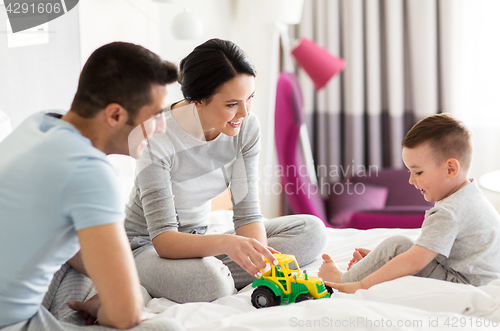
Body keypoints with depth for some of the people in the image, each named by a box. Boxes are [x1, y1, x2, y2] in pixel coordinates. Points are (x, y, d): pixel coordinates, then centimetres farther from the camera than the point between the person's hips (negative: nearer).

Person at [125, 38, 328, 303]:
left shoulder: (246, 127, -11)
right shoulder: (158, 140, -27)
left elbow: (247, 214, -10)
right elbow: (163, 239, -30)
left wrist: (261, 260, -31)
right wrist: (225, 243, -48)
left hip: (198, 239, 7)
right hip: (147, 247, -7)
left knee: (311, 229, -10)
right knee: (208, 281, -41)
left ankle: (217, 272, -15)